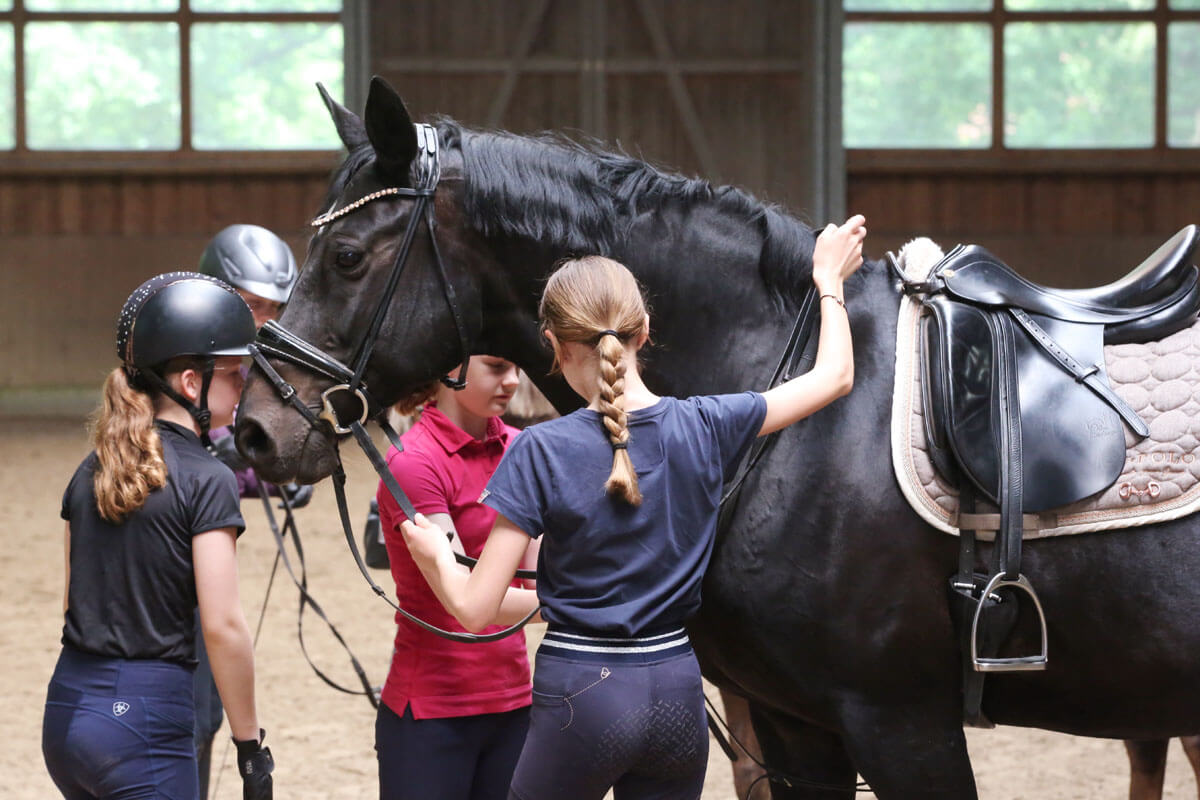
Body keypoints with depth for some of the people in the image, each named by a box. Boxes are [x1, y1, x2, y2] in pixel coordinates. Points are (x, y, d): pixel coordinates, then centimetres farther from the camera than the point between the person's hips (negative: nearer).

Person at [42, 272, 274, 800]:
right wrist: (251, 747, -7)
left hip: (66, 708, 7)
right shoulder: (206, 482, -10)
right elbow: (222, 625, -14)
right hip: (146, 714, -7)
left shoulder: (91, 474, 11)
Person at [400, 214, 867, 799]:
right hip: (678, 694, 4)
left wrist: (433, 554, 9)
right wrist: (828, 280, 29)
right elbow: (834, 376, 13)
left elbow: (475, 609, -11)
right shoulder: (704, 428, -2)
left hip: (580, 696, -4)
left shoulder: (541, 453, -13)